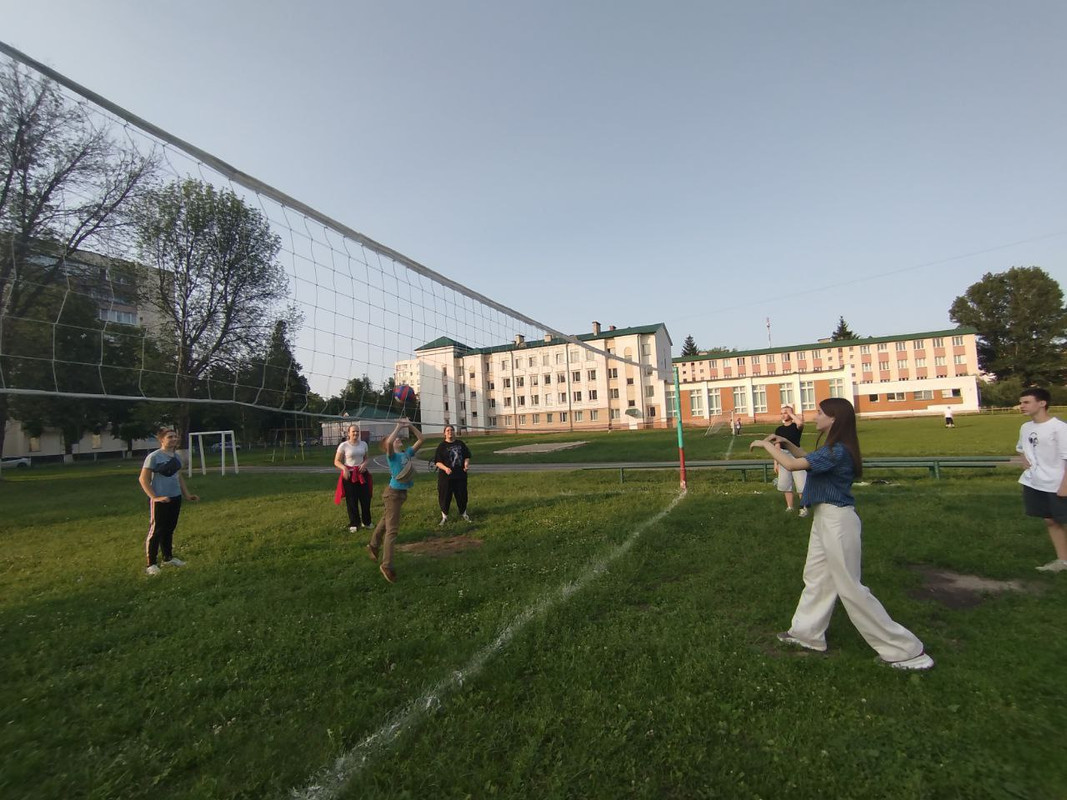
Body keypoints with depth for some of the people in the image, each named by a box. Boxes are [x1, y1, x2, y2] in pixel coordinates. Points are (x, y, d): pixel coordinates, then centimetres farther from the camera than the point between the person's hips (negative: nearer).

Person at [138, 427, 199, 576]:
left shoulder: (176, 456, 8)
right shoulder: (154, 456, -13)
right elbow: (143, 479, -14)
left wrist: (186, 494, 16)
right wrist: (154, 497, -20)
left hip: (175, 498, 7)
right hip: (160, 500, -7)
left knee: (169, 529, 16)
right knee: (156, 531, -1)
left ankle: (168, 557, 29)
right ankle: (151, 564, 9)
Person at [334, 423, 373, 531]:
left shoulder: (363, 444, 4)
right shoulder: (343, 445, -8)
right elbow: (336, 461, -5)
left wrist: (364, 464, -7)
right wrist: (344, 468, -24)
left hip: (362, 474, 4)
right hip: (349, 474, -4)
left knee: (366, 498, 7)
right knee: (351, 500, 3)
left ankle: (366, 521, 25)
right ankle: (354, 524, 17)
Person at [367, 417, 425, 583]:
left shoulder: (407, 453, 6)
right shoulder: (392, 455, -14)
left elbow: (420, 439, 8)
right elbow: (389, 442, -36)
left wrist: (410, 425, 1)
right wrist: (398, 427, -23)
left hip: (402, 493, 8)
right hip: (393, 494, -8)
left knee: (387, 521, 25)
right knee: (392, 529, -6)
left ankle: (374, 546, 46)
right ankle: (386, 566, -1)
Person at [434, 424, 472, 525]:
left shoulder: (460, 443, 7)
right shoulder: (441, 446, -3)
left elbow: (467, 456, 12)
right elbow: (437, 461, -7)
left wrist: (466, 464, -8)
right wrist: (445, 468, -23)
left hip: (460, 475, 3)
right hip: (446, 476, -3)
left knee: (462, 495, 11)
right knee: (445, 496, 3)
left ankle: (463, 513, 30)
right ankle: (444, 516, 20)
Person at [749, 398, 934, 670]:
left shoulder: (837, 451, -24)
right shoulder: (833, 448, 6)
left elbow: (792, 465, -28)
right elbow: (810, 461, 24)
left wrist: (766, 445, -14)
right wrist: (788, 445, 11)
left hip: (836, 521, -10)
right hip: (825, 518, 10)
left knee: (850, 587, 0)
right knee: (816, 578, 19)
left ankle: (905, 649, 13)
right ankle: (808, 633, 33)